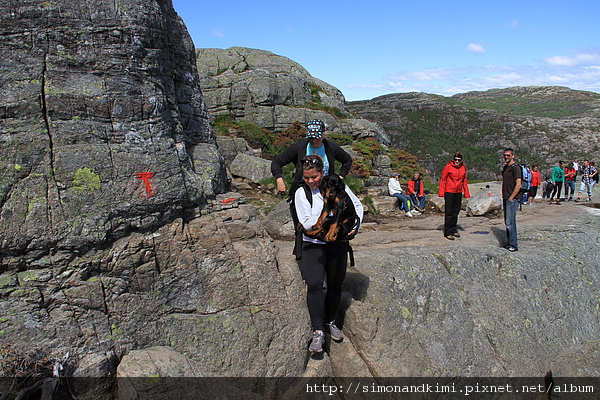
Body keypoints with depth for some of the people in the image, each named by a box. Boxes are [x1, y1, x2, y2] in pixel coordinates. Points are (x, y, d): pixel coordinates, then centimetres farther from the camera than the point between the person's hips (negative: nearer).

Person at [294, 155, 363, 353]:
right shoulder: (301, 193, -5)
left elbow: (357, 205, 10)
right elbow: (307, 223, -13)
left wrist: (355, 225, -4)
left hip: (338, 243, 2)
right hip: (313, 245, -2)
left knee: (335, 284, 9)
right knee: (314, 284, -18)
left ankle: (330, 321, 31)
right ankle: (318, 331, -9)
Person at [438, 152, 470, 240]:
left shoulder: (463, 168, 7)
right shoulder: (448, 166, -6)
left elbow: (465, 181, 14)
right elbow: (443, 179, -5)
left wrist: (466, 194, 10)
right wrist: (441, 192, -11)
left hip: (459, 193, 5)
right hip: (449, 192, -5)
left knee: (456, 212, 12)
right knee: (449, 212, -3)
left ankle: (454, 230, 24)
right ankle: (447, 232, 2)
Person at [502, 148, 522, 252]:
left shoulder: (515, 168, -11)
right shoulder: (505, 168, 17)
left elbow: (518, 185, -17)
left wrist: (511, 198, -16)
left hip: (513, 199, -9)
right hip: (506, 199, 9)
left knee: (510, 222, -9)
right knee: (507, 222, 12)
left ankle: (513, 245, -3)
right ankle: (509, 243, 20)